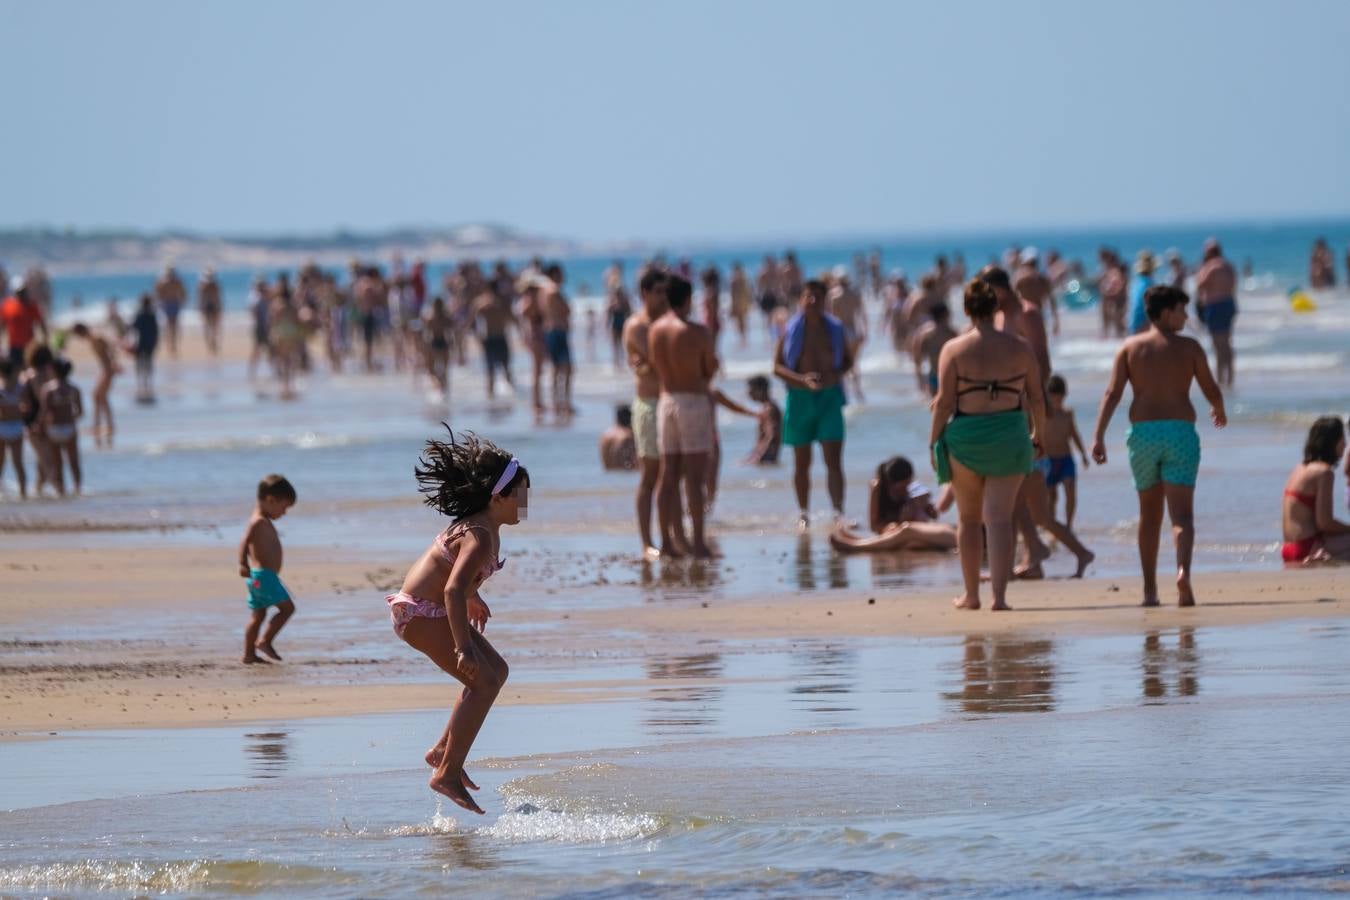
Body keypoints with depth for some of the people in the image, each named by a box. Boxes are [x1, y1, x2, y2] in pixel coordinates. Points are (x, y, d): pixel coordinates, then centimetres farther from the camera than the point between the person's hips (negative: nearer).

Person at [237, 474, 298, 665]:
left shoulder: (263, 522, 18)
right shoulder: (259, 522, -13)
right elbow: (244, 543, -27)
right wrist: (243, 565, -41)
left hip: (258, 577, 10)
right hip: (263, 575, -10)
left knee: (257, 615, 10)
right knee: (287, 607, -7)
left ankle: (249, 654, 11)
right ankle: (265, 641, -6)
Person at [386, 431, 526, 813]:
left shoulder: (483, 526, 6)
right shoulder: (480, 537, -26)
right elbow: (453, 590, -35)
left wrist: (472, 598, 39)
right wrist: (464, 647, -37)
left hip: (434, 609, 11)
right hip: (421, 613, -11)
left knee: (496, 670, 16)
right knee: (483, 681, -16)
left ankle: (443, 750, 20)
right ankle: (447, 774, -17)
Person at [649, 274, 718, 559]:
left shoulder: (655, 330, 5)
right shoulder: (697, 332, -12)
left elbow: (655, 366, 11)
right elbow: (710, 370, -3)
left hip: (665, 400, 6)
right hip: (694, 401, -6)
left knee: (668, 475, 9)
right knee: (695, 477, -4)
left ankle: (668, 541, 9)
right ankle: (698, 543, -5)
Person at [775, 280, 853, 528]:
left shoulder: (834, 329, 5)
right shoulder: (791, 329, 0)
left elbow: (848, 360, 14)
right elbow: (777, 366, -1)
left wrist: (836, 375, -8)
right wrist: (802, 379, -18)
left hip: (829, 396, 0)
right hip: (800, 397, 0)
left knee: (834, 459, -9)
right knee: (801, 463, 6)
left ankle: (838, 513, -11)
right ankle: (803, 514, 17)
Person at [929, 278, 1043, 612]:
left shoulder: (954, 349, -6)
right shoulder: (1019, 347, 1)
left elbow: (944, 402, -7)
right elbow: (1036, 398, 4)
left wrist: (934, 442, 1)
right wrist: (1037, 435, 18)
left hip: (965, 436, -1)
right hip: (1008, 435, 1)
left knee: (969, 518, 13)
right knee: (1000, 518, 0)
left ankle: (971, 594, 19)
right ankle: (999, 594, -11)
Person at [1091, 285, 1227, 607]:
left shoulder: (1130, 347, 8)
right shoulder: (1189, 347, 4)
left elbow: (1113, 393, -3)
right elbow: (1212, 392, 7)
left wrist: (1099, 436, -8)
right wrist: (1219, 410, 30)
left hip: (1142, 434, 2)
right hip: (1180, 433, -2)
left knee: (1149, 514, 16)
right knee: (1182, 513, -8)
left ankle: (1149, 589, 18)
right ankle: (1183, 570, -35)